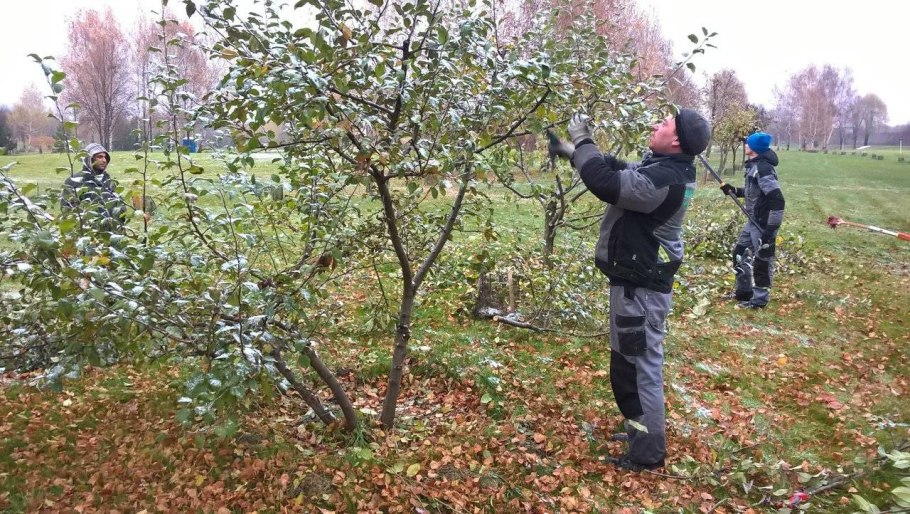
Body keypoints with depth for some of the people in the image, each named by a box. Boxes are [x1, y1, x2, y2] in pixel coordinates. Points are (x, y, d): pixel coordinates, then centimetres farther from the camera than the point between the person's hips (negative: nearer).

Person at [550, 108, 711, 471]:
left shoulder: (664, 179, -24)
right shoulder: (666, 169, 8)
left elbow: (607, 183, -31)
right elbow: (618, 169, 20)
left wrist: (583, 141, -17)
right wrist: (574, 151, 14)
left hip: (641, 287, -11)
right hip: (639, 280, 11)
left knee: (641, 368, -1)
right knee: (631, 363, 22)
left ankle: (647, 454, 12)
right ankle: (642, 430, 39)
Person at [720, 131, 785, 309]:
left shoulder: (763, 169, -23)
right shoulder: (753, 166, 8)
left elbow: (777, 200, -27)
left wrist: (771, 229, -27)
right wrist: (733, 191, 10)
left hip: (764, 224, -10)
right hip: (753, 221, 10)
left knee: (762, 260, 3)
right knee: (739, 252, 19)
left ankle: (759, 299, 17)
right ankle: (744, 291, 32)